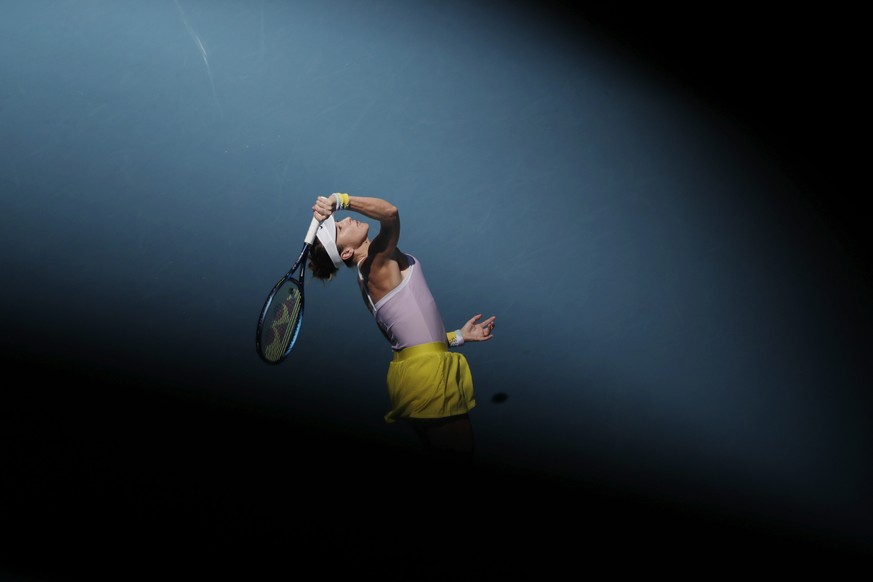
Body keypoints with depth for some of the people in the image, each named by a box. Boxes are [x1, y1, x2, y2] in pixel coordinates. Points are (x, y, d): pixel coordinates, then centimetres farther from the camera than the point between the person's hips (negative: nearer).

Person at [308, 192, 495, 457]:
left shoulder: (369, 278, 14)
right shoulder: (379, 262, -13)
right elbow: (390, 213, -33)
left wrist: (457, 336, 23)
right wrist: (340, 200, -25)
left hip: (411, 367, 10)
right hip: (428, 372, -10)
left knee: (441, 465, 18)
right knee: (460, 455, -2)